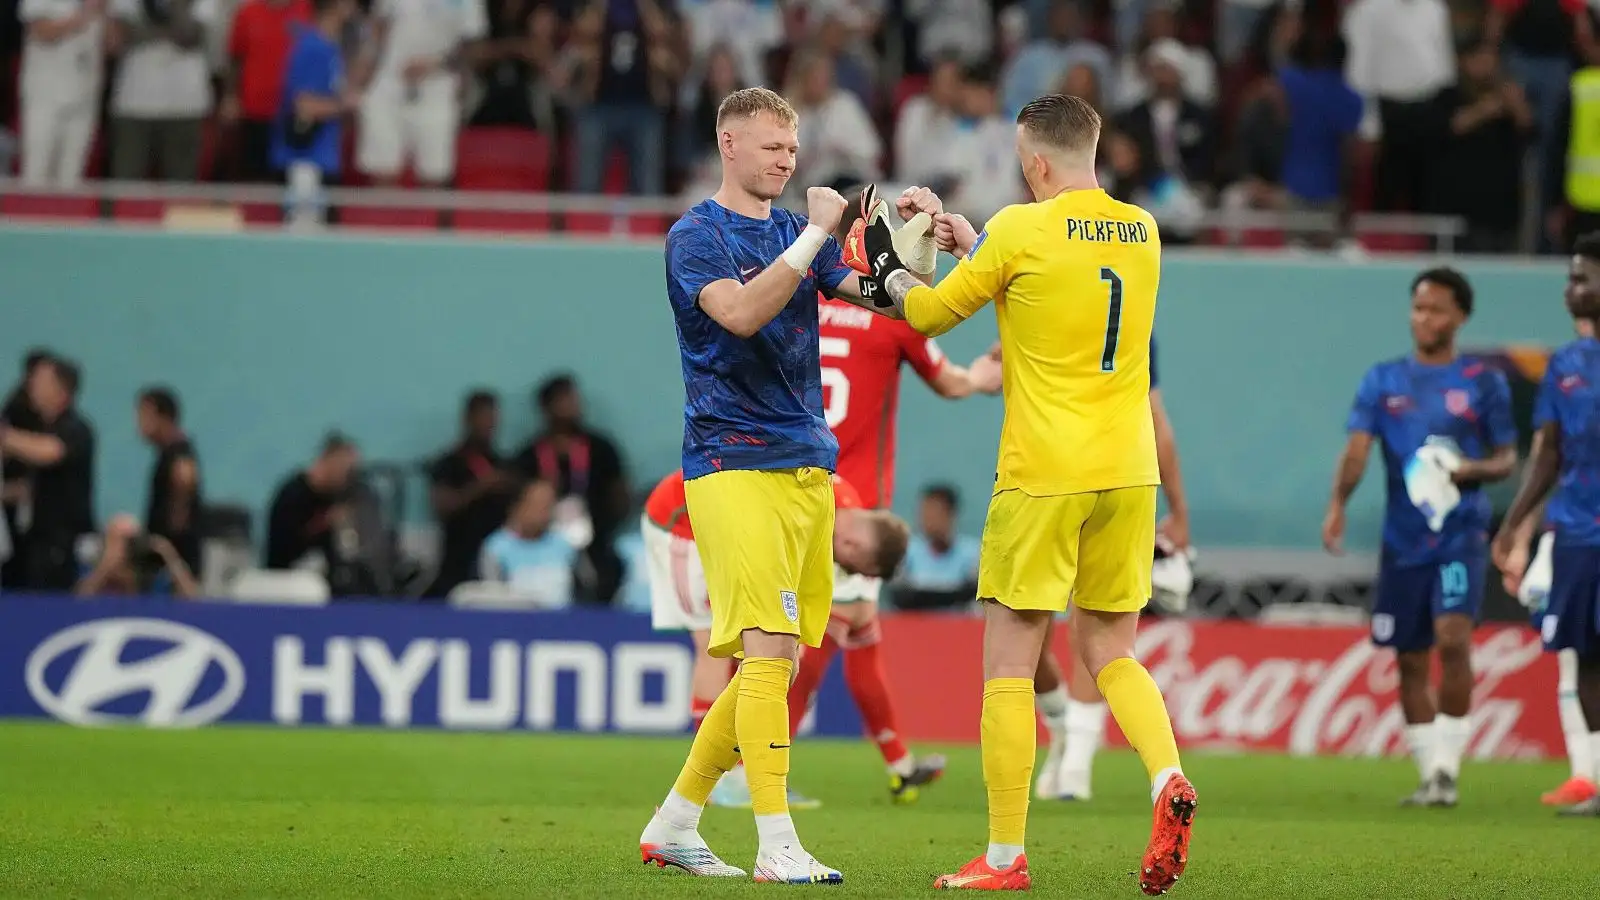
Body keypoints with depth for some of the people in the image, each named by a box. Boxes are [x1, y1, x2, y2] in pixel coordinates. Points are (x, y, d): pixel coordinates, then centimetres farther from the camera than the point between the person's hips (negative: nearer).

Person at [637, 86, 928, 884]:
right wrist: (815, 234, -23)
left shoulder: (795, 232, 17)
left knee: (773, 660, 8)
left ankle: (674, 824, 18)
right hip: (734, 462, -7)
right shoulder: (696, 236, -3)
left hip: (807, 465, 7)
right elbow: (740, 311, -22)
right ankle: (776, 844, -17)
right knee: (770, 649, -15)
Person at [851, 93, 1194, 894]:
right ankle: (1168, 779, -13)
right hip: (1129, 473, 5)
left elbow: (929, 314, 3)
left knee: (1009, 665, 3)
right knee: (1109, 654, 14)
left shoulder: (1021, 230, -9)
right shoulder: (1140, 232, 8)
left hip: (1042, 478, -5)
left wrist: (886, 264, 22)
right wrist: (970, 241, 28)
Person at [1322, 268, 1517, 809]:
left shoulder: (1484, 383, 5)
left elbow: (1507, 458, 9)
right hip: (1403, 538, 3)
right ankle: (1431, 774, 18)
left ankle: (1447, 767, -12)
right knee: (1410, 660, 6)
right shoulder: (1383, 381, 8)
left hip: (1461, 535, -3)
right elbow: (1358, 447, -3)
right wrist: (1338, 506, -20)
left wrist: (1473, 469, -14)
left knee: (1452, 636, -20)